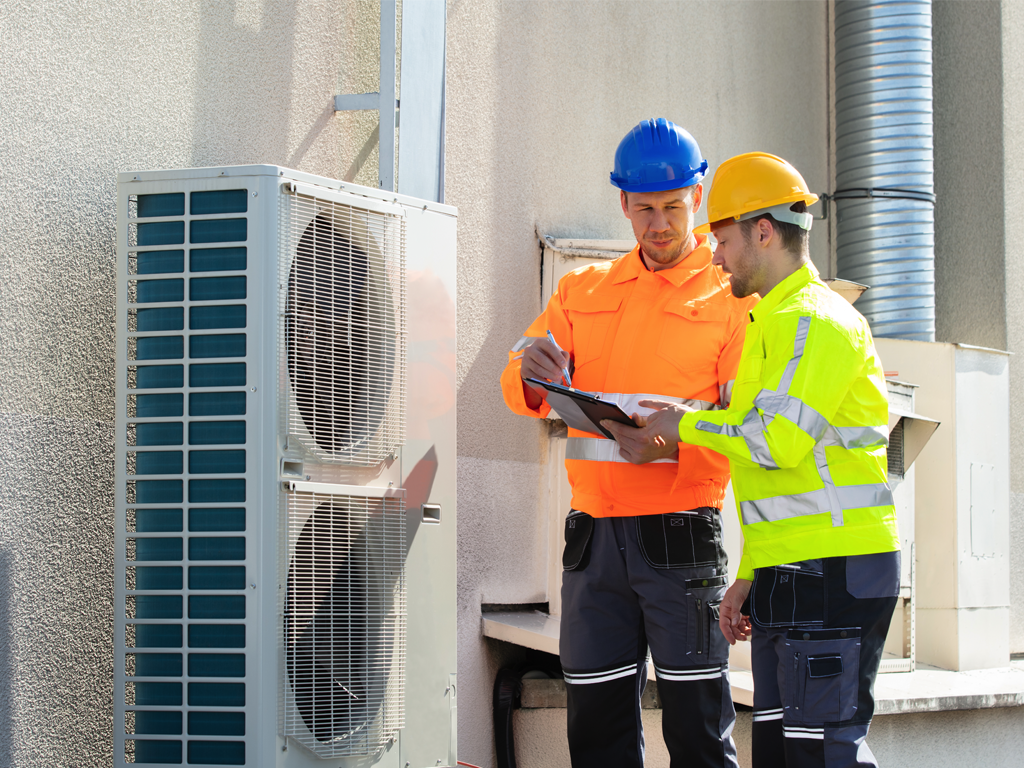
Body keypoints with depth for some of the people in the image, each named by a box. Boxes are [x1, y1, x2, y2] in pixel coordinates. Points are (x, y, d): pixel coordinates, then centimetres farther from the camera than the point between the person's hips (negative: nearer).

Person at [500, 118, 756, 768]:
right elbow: (522, 394, 10)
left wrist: (679, 437, -25)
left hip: (680, 536, -4)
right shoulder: (583, 291, 17)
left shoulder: (733, 296, 4)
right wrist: (533, 372, -15)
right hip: (594, 536, 4)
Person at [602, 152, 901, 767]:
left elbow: (778, 440, -22)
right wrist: (748, 576, 22)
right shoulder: (779, 324, 23)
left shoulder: (813, 319, -10)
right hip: (789, 573, 10)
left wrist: (688, 424, -7)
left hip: (835, 571, -10)